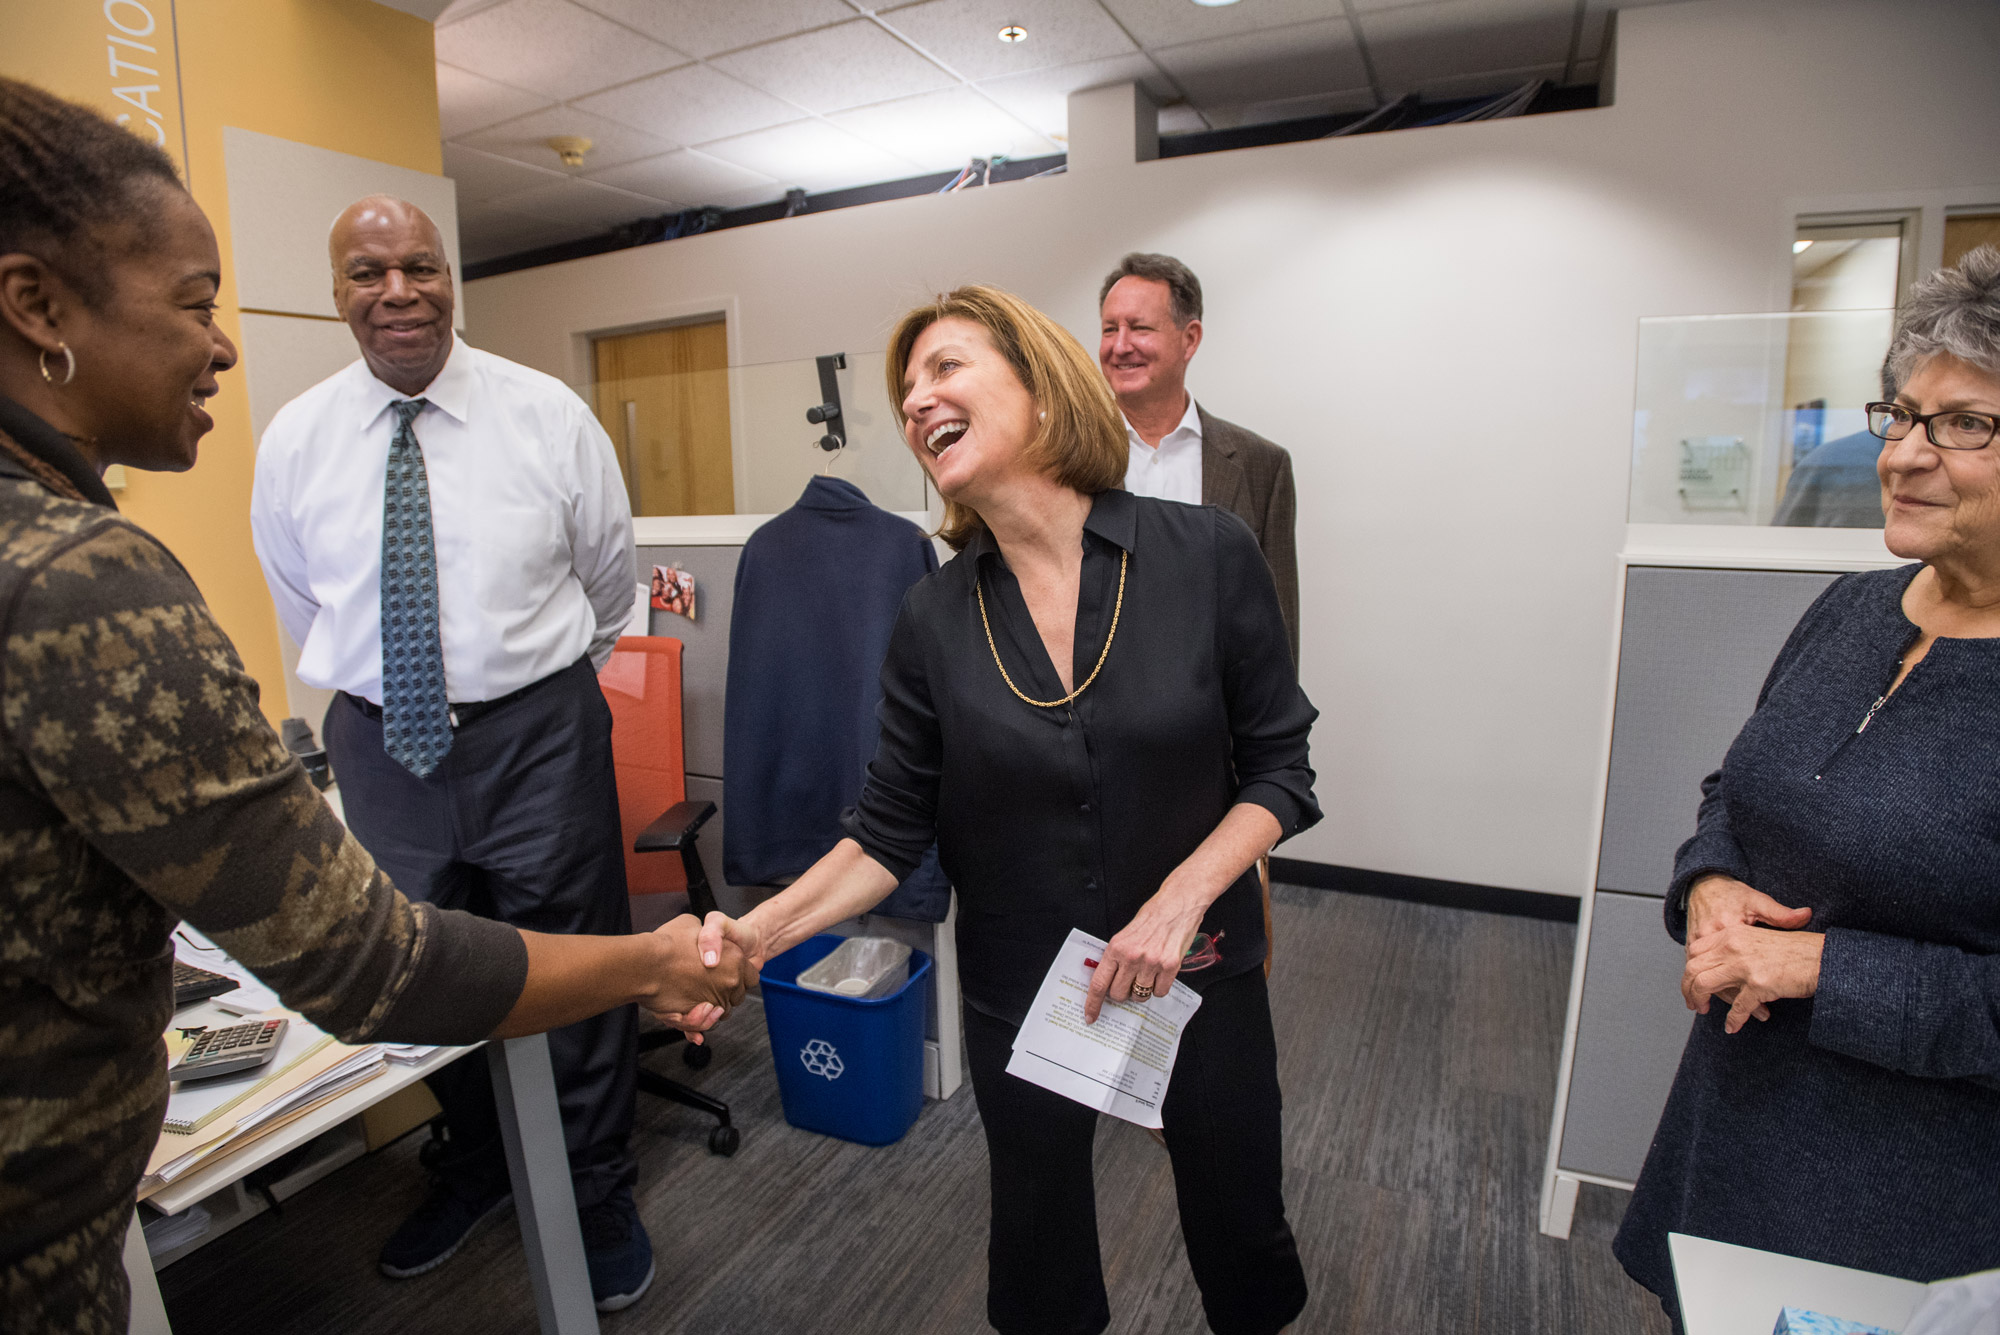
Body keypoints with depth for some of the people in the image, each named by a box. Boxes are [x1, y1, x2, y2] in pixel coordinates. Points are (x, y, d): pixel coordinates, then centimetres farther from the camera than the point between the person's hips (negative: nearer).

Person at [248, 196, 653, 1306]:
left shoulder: (548, 414, -5)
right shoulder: (293, 440, 1)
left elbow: (607, 581, 7)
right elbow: (303, 606, 15)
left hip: (539, 734, -3)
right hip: (380, 743, 3)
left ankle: (599, 1195, 33)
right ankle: (472, 1168, 47)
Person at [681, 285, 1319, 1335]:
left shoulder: (1206, 556, -15)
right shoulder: (933, 619, -11)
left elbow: (1279, 768, -8)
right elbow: (890, 831, -6)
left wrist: (1183, 895, -20)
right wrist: (759, 932, -19)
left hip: (1199, 973, 0)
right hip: (1017, 994, 1)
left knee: (1242, 1232, 23)